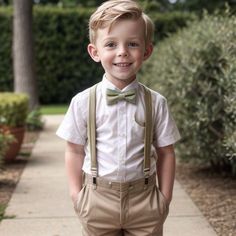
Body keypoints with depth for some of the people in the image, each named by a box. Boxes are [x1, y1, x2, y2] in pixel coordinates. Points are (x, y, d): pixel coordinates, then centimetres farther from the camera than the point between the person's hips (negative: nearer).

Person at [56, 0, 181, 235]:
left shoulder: (155, 103, -5)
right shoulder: (83, 102, -6)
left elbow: (165, 152, 1)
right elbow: (75, 150, 2)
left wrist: (165, 197, 1)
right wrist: (76, 193, 0)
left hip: (144, 198, 0)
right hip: (98, 198, 0)